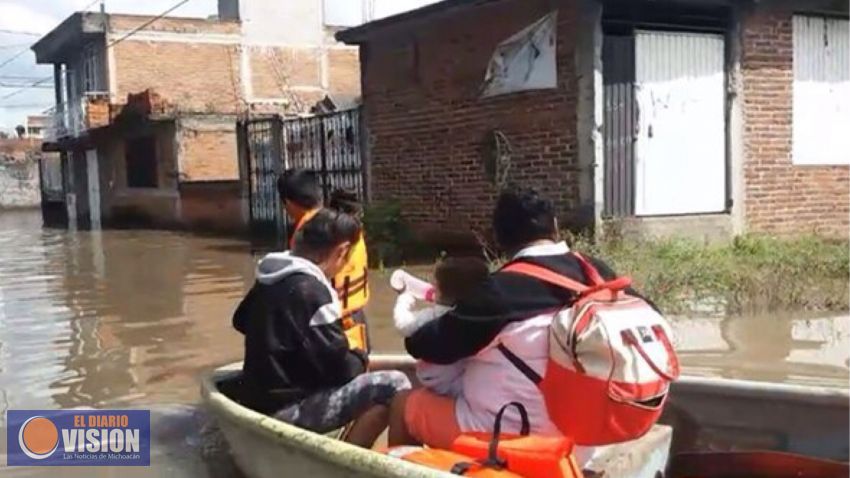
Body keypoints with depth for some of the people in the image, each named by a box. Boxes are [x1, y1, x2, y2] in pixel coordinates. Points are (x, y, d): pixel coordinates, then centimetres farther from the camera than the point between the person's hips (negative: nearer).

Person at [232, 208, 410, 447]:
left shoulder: (271, 279, 6)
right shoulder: (310, 290, -21)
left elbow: (241, 321, 25)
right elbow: (337, 367, -19)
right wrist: (360, 358, 2)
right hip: (287, 409, -10)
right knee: (394, 385, -18)